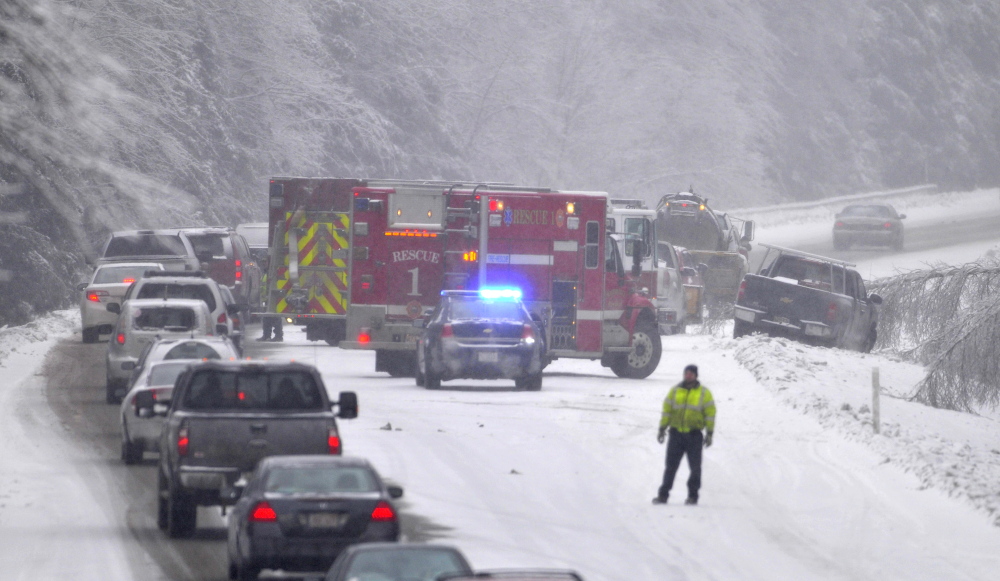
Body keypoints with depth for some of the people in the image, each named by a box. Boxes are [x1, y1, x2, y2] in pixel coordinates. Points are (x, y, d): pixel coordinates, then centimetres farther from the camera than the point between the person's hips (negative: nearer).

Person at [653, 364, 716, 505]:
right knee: (671, 466, 2)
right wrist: (662, 429, 6)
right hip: (676, 434, 2)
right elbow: (666, 410, 12)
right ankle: (663, 495, 5)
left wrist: (709, 434, -2)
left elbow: (710, 413, 3)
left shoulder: (704, 393, 3)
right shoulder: (675, 391, 9)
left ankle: (693, 495, 8)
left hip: (694, 435, -2)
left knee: (695, 467, 0)